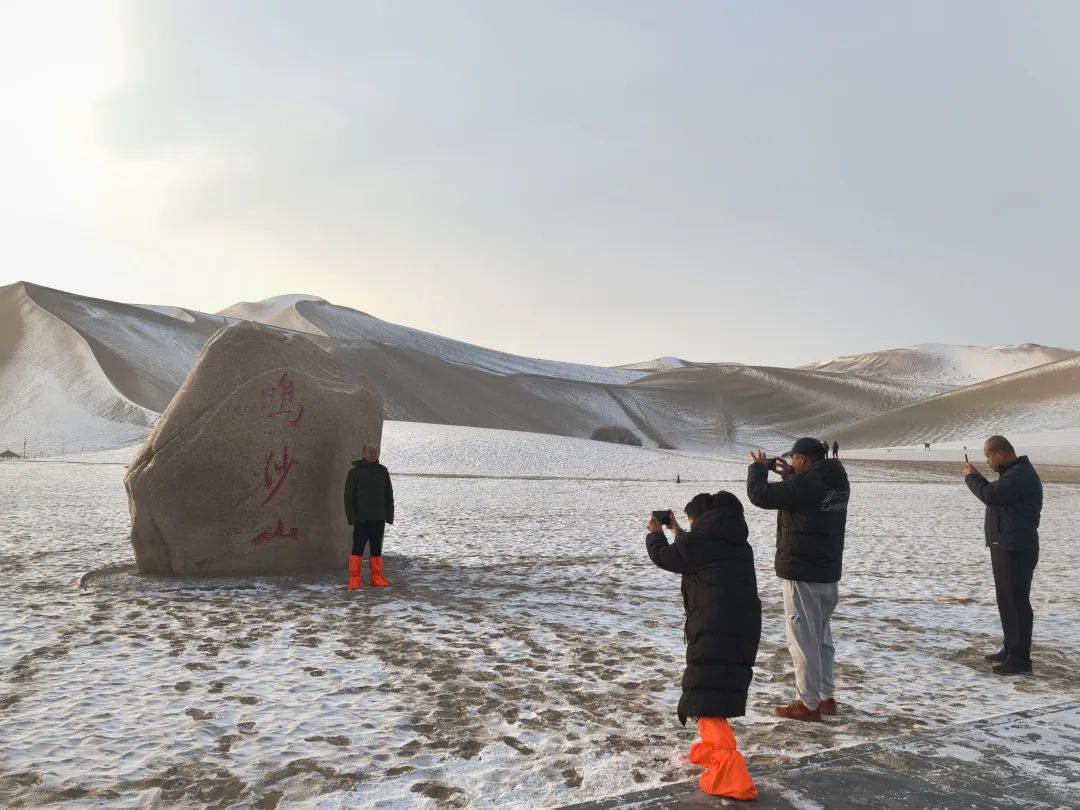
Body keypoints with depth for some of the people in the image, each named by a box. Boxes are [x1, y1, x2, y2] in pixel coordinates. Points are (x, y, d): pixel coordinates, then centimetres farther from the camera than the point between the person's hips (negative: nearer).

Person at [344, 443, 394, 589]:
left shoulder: (383, 472, 9)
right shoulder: (355, 472, -2)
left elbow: (389, 495, 12)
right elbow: (349, 496, -4)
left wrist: (389, 515, 6)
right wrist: (352, 516, -11)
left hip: (379, 518, 4)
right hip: (361, 518, -4)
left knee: (377, 548, 9)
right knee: (358, 548, -4)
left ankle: (376, 577, 15)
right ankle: (354, 579, 2)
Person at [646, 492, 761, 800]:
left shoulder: (701, 539, -6)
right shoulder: (737, 543, 19)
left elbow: (664, 557, 6)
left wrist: (656, 533, 25)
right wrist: (678, 533, 41)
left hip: (715, 630, -9)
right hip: (744, 627, 9)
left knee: (707, 697, -7)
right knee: (720, 690, 26)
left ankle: (731, 774, -16)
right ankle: (714, 748, 38)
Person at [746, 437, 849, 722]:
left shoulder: (802, 484, -22)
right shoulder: (838, 482, 5)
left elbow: (760, 494, -21)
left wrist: (759, 467, -3)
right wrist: (789, 475, 13)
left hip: (802, 574, -9)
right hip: (830, 573, 9)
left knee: (803, 639, 0)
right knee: (822, 636, 20)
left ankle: (808, 704, 5)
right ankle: (827, 697, 28)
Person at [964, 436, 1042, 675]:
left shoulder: (1021, 474, -18)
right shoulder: (1013, 472, 16)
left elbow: (990, 495, -26)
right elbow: (996, 496, 21)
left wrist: (971, 477, -9)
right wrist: (979, 478, 9)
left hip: (1016, 550, -11)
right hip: (1005, 547, 11)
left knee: (1016, 601, -6)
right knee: (1007, 600, 18)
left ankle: (1020, 659, -1)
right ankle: (1011, 649, 28)